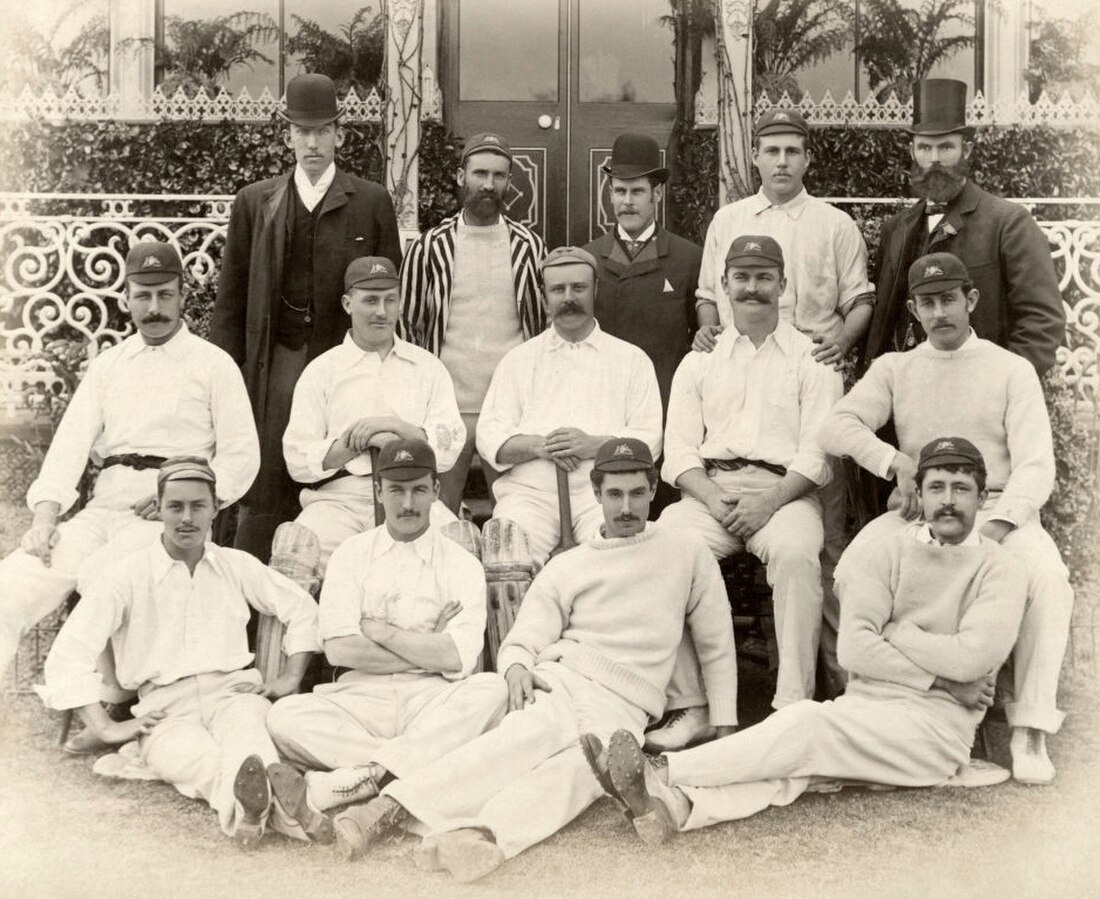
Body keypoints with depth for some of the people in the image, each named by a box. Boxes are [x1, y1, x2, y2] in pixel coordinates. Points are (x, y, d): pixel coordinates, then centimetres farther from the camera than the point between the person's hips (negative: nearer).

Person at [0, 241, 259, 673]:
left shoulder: (214, 364, 8)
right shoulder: (107, 365, 20)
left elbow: (241, 455, 3)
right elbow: (71, 440, 9)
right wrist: (45, 514, -6)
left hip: (171, 514, -4)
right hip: (103, 506, 5)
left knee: (96, 575, -32)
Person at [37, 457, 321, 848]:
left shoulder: (237, 566, 14)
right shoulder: (127, 575, 3)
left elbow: (301, 608, 25)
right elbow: (68, 654, -2)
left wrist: (290, 678, 14)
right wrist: (106, 728, -8)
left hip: (232, 690, 2)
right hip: (166, 708, -2)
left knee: (246, 725, -38)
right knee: (198, 757, -39)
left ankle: (254, 799, -68)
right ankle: (250, 801, -69)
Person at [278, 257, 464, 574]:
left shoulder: (427, 366, 17)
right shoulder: (321, 370, 12)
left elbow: (450, 449, 5)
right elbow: (298, 462, 2)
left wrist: (399, 428, -10)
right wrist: (361, 440, -9)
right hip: (339, 499, -1)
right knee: (296, 546, -32)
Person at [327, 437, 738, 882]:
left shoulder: (687, 553, 15)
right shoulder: (565, 566, 17)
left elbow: (716, 649, 17)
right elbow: (521, 642, 11)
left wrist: (723, 728, 10)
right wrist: (517, 667, -12)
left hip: (622, 707, 0)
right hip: (558, 680, 0)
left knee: (574, 768, -35)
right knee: (531, 734, -35)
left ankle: (481, 834, -61)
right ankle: (392, 807, -53)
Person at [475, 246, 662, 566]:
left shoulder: (632, 360, 18)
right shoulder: (518, 359, 20)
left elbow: (649, 439, 6)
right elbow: (489, 438, 10)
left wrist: (593, 444, -12)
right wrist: (540, 446, -10)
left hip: (603, 490, -1)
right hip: (529, 490, 1)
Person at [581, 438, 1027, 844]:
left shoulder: (999, 568, 2)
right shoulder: (894, 551, 12)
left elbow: (971, 658, -14)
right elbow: (852, 648, -1)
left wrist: (892, 631, -3)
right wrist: (939, 680, -8)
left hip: (936, 726, -3)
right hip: (866, 705, 4)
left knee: (807, 723, -30)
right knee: (797, 762, -29)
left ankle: (661, 774, -37)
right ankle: (671, 805, -51)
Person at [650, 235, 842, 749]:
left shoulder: (811, 359, 13)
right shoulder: (699, 362, 21)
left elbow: (818, 452, 2)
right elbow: (679, 449, 10)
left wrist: (770, 502, -15)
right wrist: (712, 498, -10)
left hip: (784, 491, -2)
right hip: (710, 488, 2)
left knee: (795, 552, -35)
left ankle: (793, 706, -31)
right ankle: (690, 707, -25)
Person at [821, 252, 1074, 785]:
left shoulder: (1012, 370, 7)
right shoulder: (894, 368, 15)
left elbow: (1035, 465, -3)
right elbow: (836, 427, 1)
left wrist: (993, 531, -21)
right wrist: (896, 463, -17)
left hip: (997, 510, -1)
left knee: (1046, 576, -32)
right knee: (853, 571, -28)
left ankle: (1030, 728, -26)